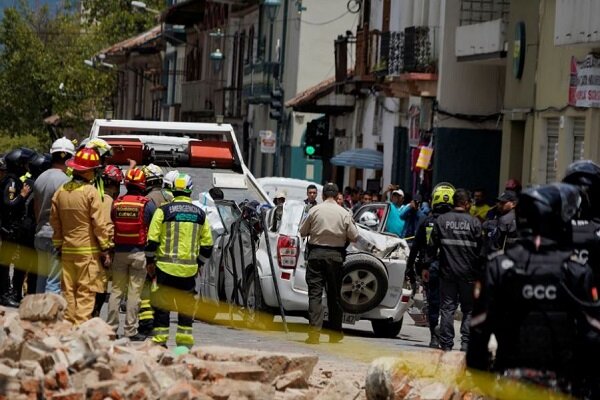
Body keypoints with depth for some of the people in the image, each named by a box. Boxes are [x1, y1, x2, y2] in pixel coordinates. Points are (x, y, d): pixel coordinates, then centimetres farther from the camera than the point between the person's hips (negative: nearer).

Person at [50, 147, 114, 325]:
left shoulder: (61, 192, 5)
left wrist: (58, 245, 23)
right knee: (86, 292, -3)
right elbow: (101, 223, -13)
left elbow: (55, 222, 14)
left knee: (68, 291, 11)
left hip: (67, 249, 6)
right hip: (88, 250, -6)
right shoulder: (91, 192, -13)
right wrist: (106, 249, -6)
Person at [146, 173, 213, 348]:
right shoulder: (200, 214, 7)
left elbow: (152, 240, -5)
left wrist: (150, 261, 7)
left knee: (161, 307, 4)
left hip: (165, 267, -3)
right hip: (189, 269, 3)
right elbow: (207, 245, 10)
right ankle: (185, 342, 13)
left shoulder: (163, 211, -4)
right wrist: (199, 263, 21)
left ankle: (160, 341, 2)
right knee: (186, 308, 13)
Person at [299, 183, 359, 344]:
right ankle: (335, 333, 19)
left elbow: (303, 232, 6)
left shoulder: (314, 210, -2)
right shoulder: (344, 214, -1)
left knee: (315, 293, -3)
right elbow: (354, 236, 1)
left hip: (316, 253, -1)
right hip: (336, 255, 1)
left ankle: (314, 332, -14)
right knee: (334, 294, 11)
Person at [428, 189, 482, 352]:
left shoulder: (441, 220, 0)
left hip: (447, 272, 1)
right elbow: (480, 249, -2)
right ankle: (466, 342, 0)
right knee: (469, 309, 8)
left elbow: (432, 246, 2)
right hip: (469, 273, -1)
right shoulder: (474, 222, -3)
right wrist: (480, 271, 7)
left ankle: (446, 344, 2)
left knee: (447, 308, 5)